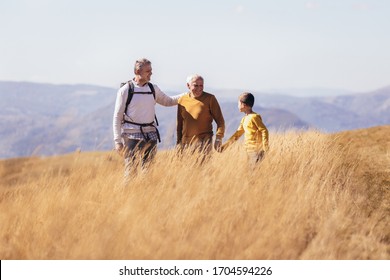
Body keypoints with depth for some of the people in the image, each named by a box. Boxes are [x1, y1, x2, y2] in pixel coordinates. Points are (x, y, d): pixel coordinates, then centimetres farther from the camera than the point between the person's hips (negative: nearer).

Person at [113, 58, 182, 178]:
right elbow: (117, 117, -3)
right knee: (130, 171, -7)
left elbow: (168, 101, 26)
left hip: (150, 135, 5)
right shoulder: (125, 90, -5)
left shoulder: (153, 88, 9)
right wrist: (117, 141, -9)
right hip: (131, 136, -5)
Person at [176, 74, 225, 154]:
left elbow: (220, 120, -1)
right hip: (186, 142, 4)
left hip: (203, 141, -4)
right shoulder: (182, 100, 8)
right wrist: (179, 141, 14)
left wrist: (218, 138, -10)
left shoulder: (210, 98, -3)